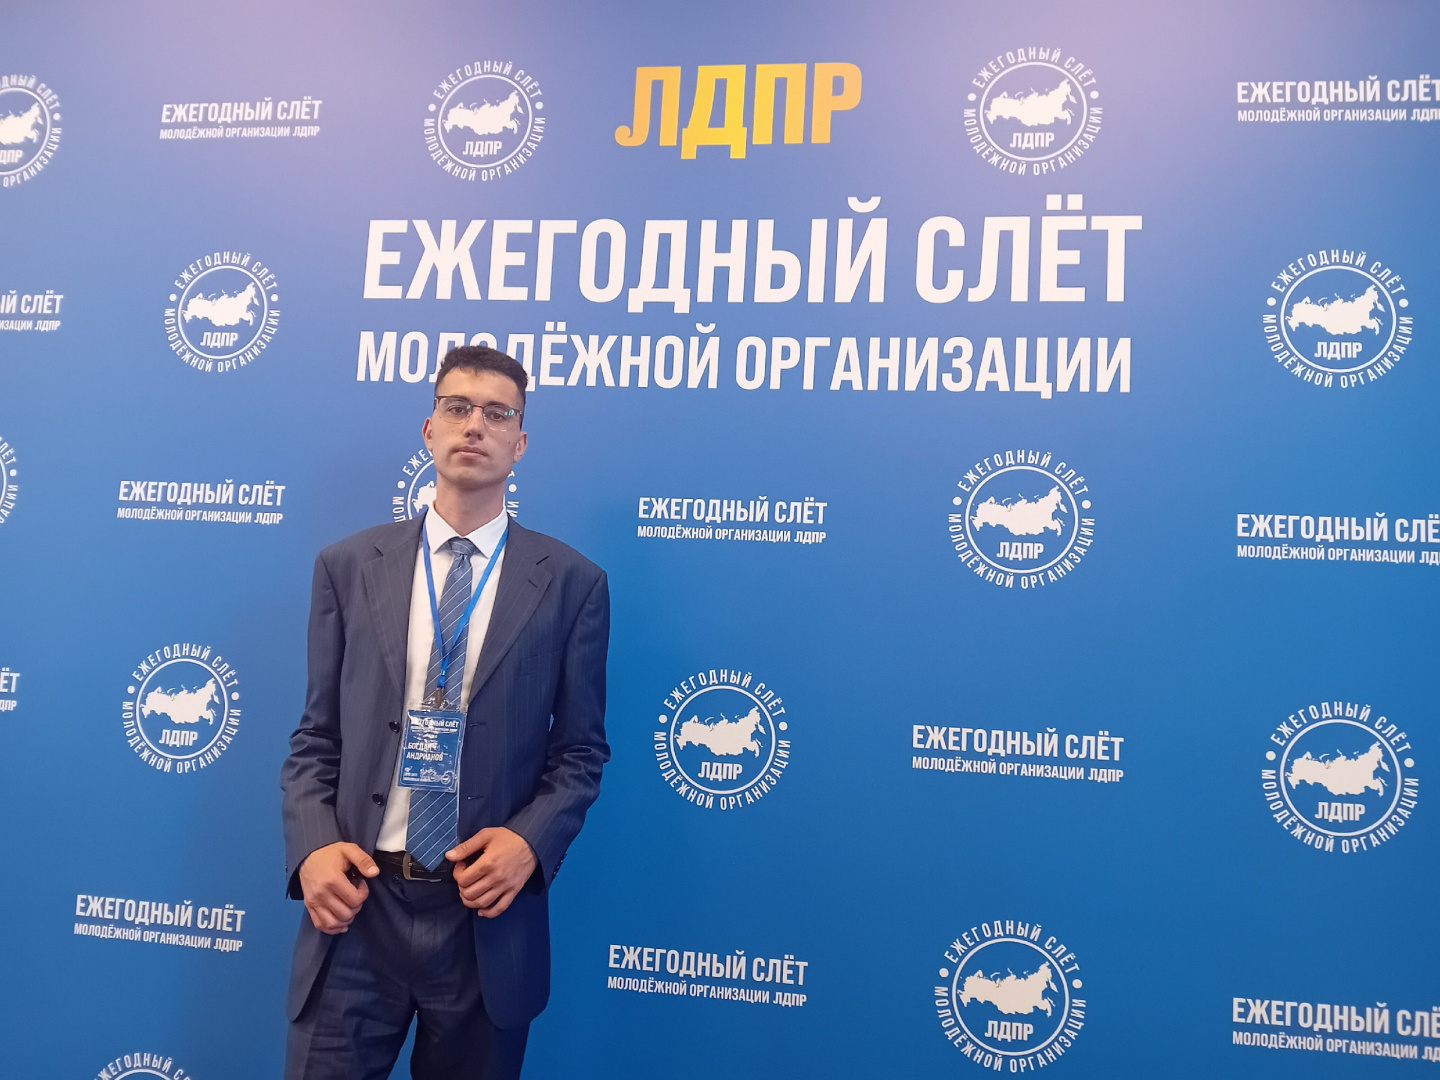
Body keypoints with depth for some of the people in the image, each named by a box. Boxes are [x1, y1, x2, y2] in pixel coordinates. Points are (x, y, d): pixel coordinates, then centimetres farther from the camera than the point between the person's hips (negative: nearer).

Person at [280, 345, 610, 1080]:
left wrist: (531, 840, -14)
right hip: (357, 905, 1)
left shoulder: (571, 582, 0)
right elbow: (316, 737, 7)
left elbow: (580, 750, 2)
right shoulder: (348, 567, 5)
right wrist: (313, 846, -8)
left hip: (487, 915, 0)